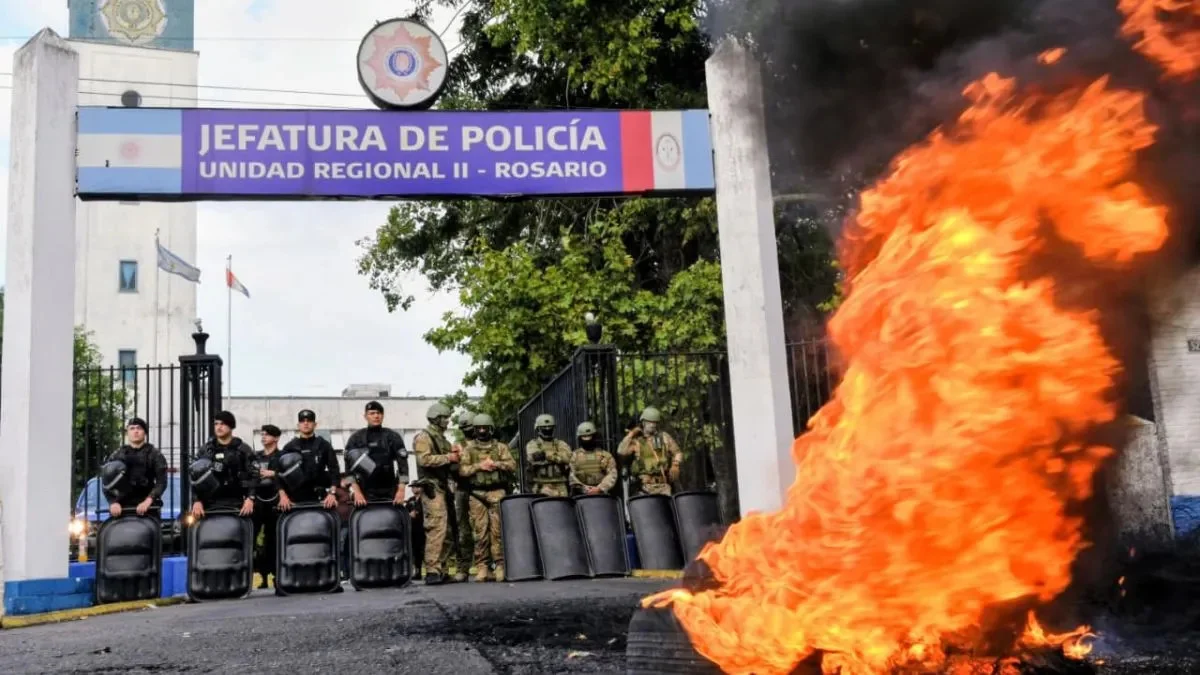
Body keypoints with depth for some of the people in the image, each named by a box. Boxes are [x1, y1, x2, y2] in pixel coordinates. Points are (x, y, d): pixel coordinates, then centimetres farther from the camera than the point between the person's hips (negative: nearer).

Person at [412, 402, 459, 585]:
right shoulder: (424, 437, -4)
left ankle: (440, 569, 13)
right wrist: (448, 457, -14)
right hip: (432, 488, -9)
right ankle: (432, 571, -14)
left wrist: (455, 457, 11)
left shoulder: (442, 439, 24)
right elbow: (424, 459, -19)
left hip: (444, 487, 9)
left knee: (449, 530, 7)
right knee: (436, 529, -14)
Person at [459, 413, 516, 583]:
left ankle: (500, 565, -4)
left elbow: (512, 465, 2)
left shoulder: (500, 447, 12)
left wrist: (496, 464, -12)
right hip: (477, 494, 0)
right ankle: (481, 567, 0)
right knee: (480, 530, -3)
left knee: (498, 529, -6)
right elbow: (462, 469, 2)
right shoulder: (469, 448, 12)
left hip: (497, 492, 0)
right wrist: (479, 466, -11)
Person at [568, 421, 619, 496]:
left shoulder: (605, 455, 13)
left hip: (601, 495, 1)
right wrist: (582, 487, -16)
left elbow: (612, 475, 2)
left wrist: (599, 488, -12)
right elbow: (571, 476, -1)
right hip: (581, 496, -1)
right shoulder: (574, 456, 12)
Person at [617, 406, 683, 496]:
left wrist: (675, 465, -2)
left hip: (663, 483, 2)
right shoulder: (636, 440, 5)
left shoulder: (664, 437, 13)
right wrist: (631, 434, -5)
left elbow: (678, 452, 17)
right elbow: (621, 451, -9)